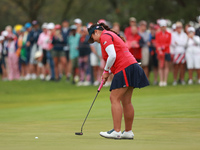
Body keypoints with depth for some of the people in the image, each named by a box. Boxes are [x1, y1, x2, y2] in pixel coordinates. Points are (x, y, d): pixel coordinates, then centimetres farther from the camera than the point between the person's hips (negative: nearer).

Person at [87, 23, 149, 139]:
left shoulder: (105, 36, -5)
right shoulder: (112, 35, 26)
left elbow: (112, 56, -17)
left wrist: (106, 71, -3)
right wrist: (107, 73, 15)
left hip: (124, 69, -10)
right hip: (132, 65, 10)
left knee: (115, 98, -11)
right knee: (126, 101, 10)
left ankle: (116, 131, -16)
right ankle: (128, 132, 12)